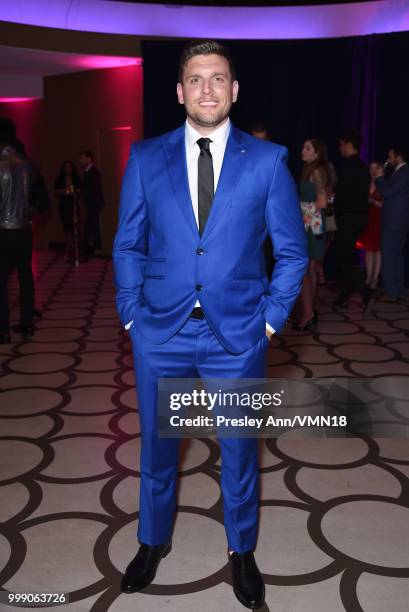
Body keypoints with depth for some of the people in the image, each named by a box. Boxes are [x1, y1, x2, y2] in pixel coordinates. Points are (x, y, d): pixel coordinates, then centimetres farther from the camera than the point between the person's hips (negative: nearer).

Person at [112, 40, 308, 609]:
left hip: (238, 335, -1)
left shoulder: (268, 160, -2)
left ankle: (242, 550, 39)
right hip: (159, 333, 1)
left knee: (239, 450, 14)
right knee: (157, 445, 17)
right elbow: (127, 246, 6)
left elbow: (292, 250, 2)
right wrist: (132, 315, 1)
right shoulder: (145, 157, 1)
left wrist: (271, 319, -3)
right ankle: (154, 540, 43)